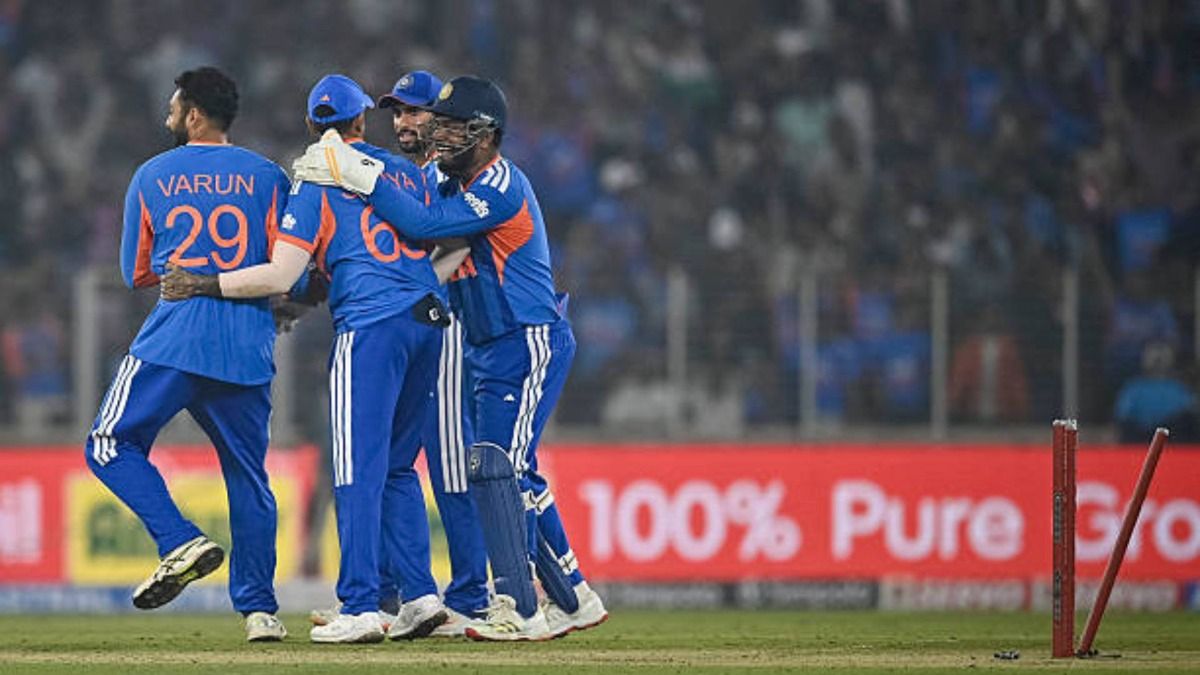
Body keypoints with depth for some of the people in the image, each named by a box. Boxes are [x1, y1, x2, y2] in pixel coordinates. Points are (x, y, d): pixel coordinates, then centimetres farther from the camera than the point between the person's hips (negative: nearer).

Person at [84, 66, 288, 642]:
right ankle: (258, 607, 6)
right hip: (248, 347, 3)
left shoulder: (151, 177, 7)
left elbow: (136, 273, 13)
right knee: (248, 472, 9)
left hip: (173, 337, -3)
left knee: (111, 445, 6)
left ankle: (182, 541, -14)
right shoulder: (268, 178, 8)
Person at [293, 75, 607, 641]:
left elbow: (422, 224, -27)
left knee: (497, 468, -16)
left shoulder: (502, 188, -20)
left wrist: (360, 177, -25)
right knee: (514, 476, 13)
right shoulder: (454, 185, 11)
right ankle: (574, 599, 21)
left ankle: (518, 610, -17)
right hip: (491, 353, 10)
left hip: (532, 345, -10)